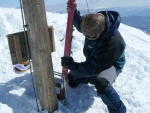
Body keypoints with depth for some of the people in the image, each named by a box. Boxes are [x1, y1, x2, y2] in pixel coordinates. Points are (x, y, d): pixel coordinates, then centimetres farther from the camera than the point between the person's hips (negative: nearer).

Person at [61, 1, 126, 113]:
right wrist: (74, 12, -16)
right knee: (72, 78, 11)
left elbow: (95, 68, -36)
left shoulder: (113, 42, -40)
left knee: (101, 83, -40)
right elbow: (79, 24, 6)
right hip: (94, 61, 7)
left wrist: (71, 64, -30)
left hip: (111, 65, -7)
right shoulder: (93, 24, -19)